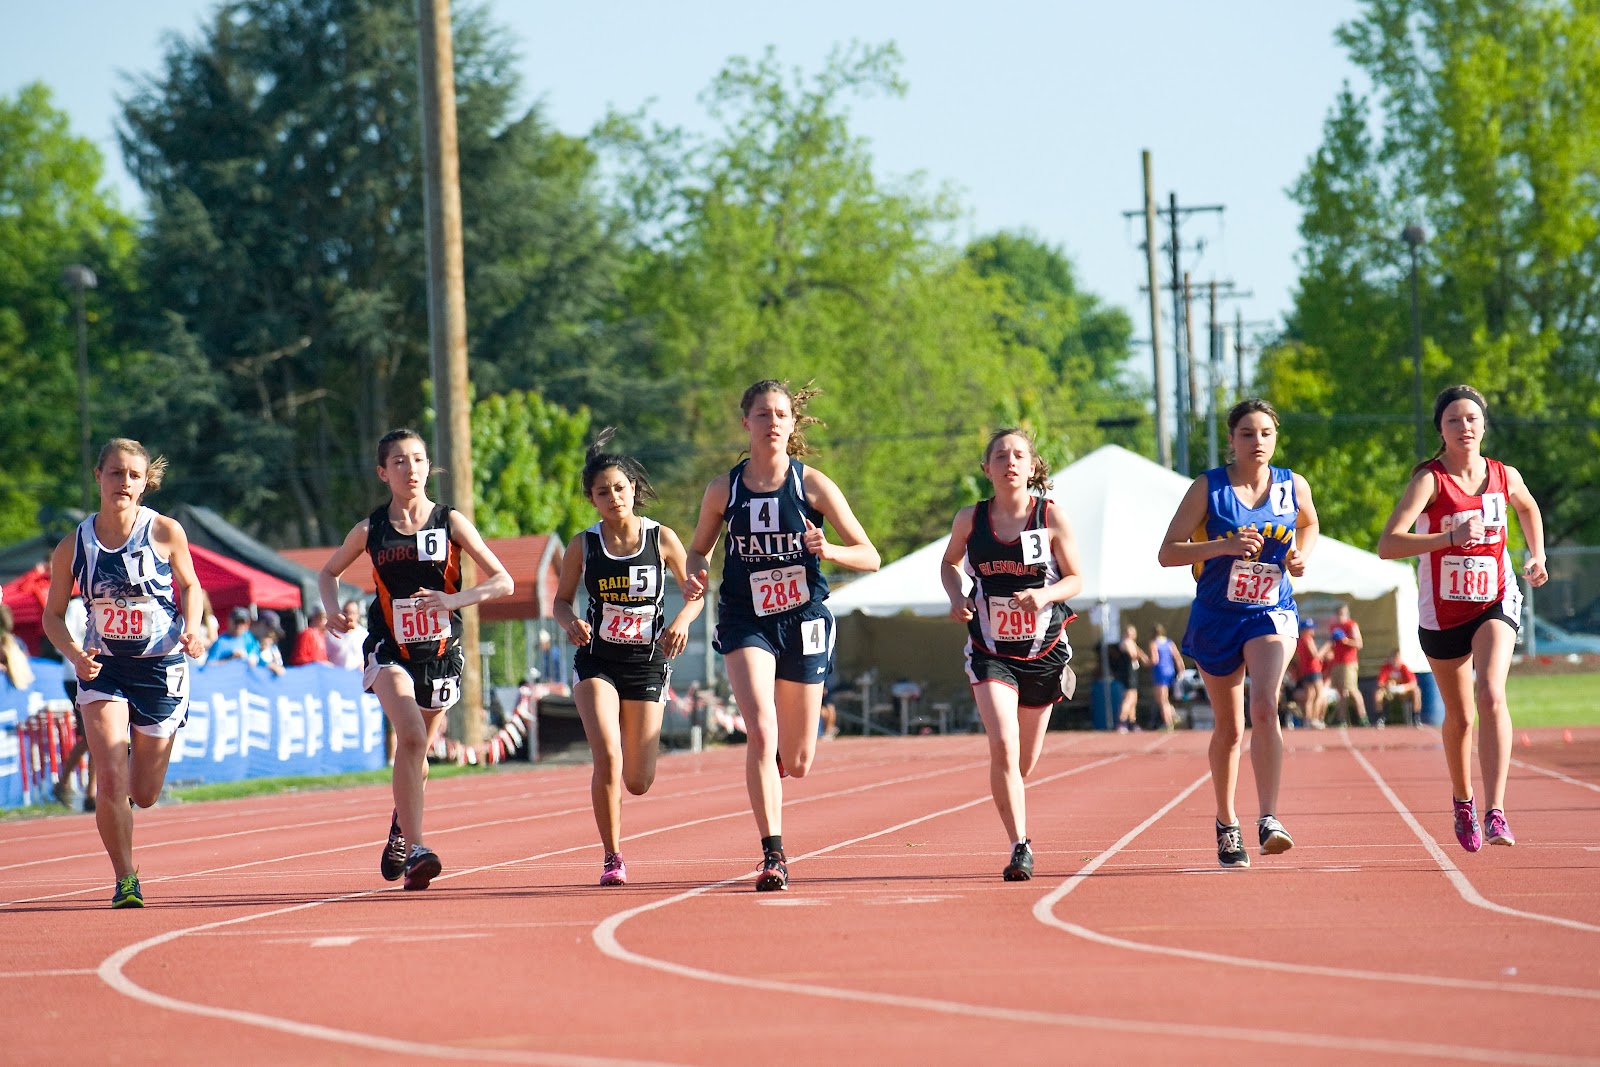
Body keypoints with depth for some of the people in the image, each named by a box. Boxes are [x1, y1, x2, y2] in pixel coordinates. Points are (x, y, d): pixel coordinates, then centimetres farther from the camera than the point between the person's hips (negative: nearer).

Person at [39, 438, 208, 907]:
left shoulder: (165, 531, -10)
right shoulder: (74, 545, -8)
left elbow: (189, 585, 7)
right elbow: (53, 615, 2)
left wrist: (192, 628, -11)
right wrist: (75, 653, -17)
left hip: (161, 668, 0)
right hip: (103, 669, 0)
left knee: (143, 795, 9)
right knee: (111, 782, -15)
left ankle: (142, 755, 47)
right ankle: (125, 880, 3)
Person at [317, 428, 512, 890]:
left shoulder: (451, 522, -4)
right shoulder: (370, 530, -2)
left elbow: (503, 581, -7)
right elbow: (329, 571, 16)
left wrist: (454, 599, -23)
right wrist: (332, 611, -5)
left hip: (441, 652, 1)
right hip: (390, 650, -1)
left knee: (417, 753, 15)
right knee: (411, 737, -25)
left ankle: (400, 834, 44)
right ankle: (414, 851, -27)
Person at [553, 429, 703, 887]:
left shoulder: (662, 539, -4)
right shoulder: (584, 546, -2)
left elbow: (695, 594, 4)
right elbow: (561, 601, 7)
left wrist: (682, 621, -17)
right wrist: (571, 622, -16)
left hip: (647, 664, 1)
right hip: (597, 663, -1)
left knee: (638, 782, 2)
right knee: (607, 759, -21)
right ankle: (612, 857, -6)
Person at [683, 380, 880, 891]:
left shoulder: (813, 485, -4)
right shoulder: (723, 489, 0)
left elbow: (870, 556, -3)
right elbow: (700, 549, 15)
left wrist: (829, 551, -24)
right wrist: (694, 577, -8)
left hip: (803, 621, 1)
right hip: (746, 623, 0)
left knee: (796, 763, 8)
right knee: (761, 732, -23)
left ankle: (768, 766, 47)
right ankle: (773, 856, -19)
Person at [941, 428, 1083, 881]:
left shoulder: (1052, 517, -7)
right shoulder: (970, 519, -3)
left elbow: (1075, 578, 0)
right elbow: (950, 563, 15)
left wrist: (1045, 595, -20)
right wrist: (957, 597, -5)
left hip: (1043, 650, 1)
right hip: (991, 652, -1)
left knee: (1026, 758, 12)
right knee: (1003, 746, -20)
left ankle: (1010, 801, 47)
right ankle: (1020, 846, -16)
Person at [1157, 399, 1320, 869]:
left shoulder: (1293, 487, -2)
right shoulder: (1208, 489, -9)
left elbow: (1309, 523, 21)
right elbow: (1167, 553, -12)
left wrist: (1302, 555, -1)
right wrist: (1223, 546, -27)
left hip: (1271, 614, 0)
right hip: (1217, 617, 0)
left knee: (1265, 706, -24)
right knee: (1229, 727, 10)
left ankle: (1268, 820, -28)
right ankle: (1226, 824, 31)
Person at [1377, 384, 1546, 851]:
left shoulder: (1505, 477, -3)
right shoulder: (1429, 480, -15)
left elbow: (1528, 508, 24)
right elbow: (1388, 544, -28)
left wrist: (1537, 555, 11)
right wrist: (1451, 537, -38)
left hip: (1495, 603, 0)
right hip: (1442, 613, 0)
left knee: (1491, 694, -24)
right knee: (1459, 716, 13)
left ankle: (1496, 813, -29)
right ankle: (1462, 800, 41)